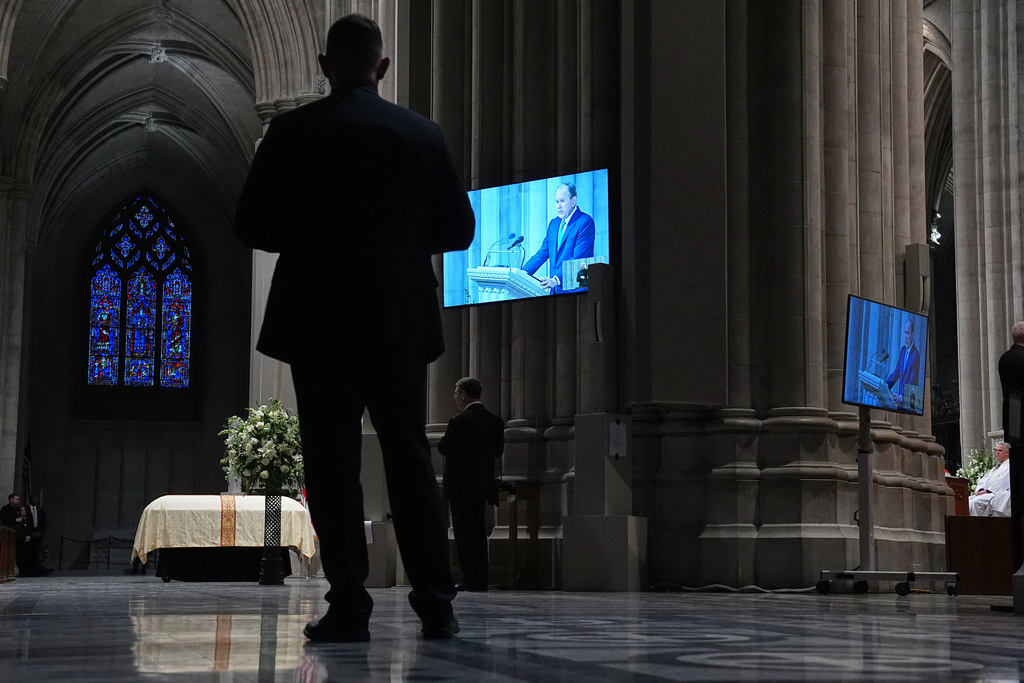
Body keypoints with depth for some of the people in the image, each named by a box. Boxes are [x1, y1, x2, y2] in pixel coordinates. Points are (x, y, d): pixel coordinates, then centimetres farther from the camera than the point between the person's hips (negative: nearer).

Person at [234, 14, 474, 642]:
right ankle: (436, 604, 4)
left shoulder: (295, 130, -3)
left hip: (320, 320, -2)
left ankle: (349, 607, 0)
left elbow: (253, 226, -2)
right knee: (411, 460, 7)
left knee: (333, 465, 2)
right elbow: (458, 229, 7)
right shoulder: (424, 134, 4)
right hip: (401, 321, 2)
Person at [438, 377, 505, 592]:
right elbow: (498, 450, 9)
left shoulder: (459, 421, -16)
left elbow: (444, 448, -13)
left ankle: (471, 579, -2)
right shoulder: (496, 421, 5)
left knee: (464, 532, -1)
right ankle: (482, 578, 16)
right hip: (483, 484, 7)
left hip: (460, 484, -7)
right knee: (478, 530, 14)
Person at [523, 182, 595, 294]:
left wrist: (556, 279, -27)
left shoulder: (585, 222, -7)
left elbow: (578, 258, -16)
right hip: (555, 289, 6)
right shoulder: (553, 223, 18)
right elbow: (542, 254, 17)